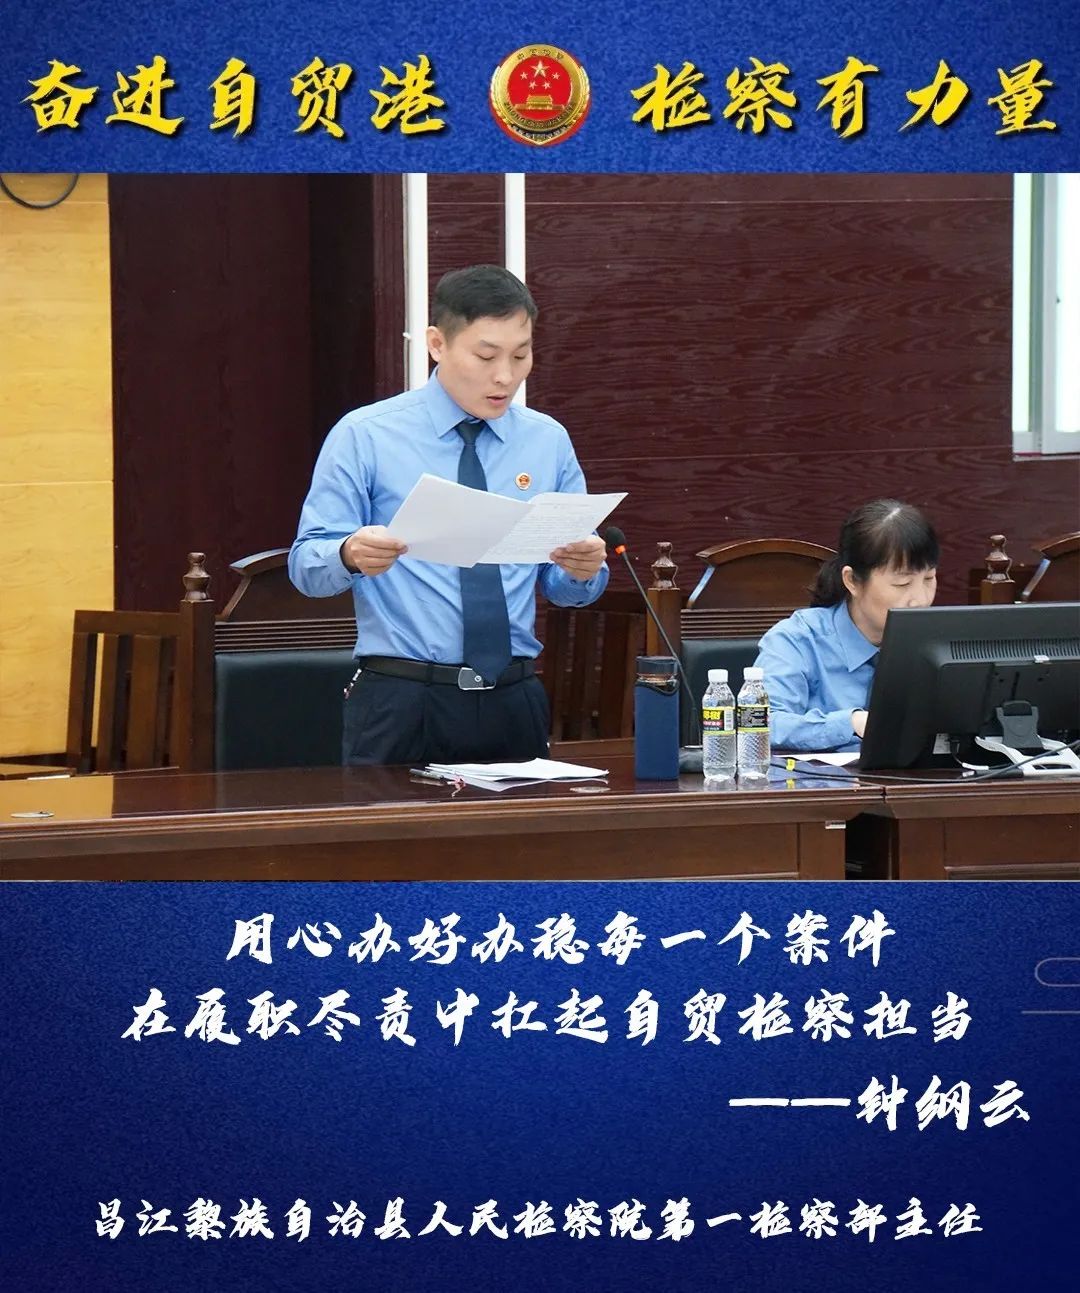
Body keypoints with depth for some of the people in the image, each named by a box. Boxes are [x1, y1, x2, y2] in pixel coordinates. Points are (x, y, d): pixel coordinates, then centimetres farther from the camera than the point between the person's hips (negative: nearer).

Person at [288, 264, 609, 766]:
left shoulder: (548, 442, 9)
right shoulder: (364, 437, -2)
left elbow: (563, 588, 10)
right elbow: (306, 566, -4)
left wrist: (584, 568, -13)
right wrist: (351, 555, -27)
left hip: (514, 705, 3)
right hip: (402, 704, -3)